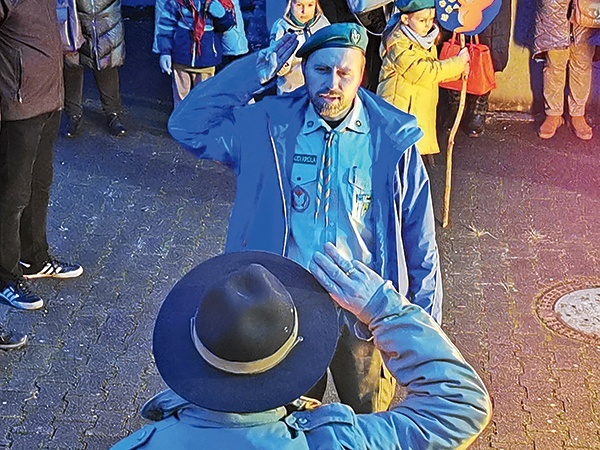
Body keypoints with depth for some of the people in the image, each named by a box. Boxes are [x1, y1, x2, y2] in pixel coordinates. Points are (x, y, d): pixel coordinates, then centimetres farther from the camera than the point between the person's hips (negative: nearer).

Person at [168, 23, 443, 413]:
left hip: (364, 313, -1)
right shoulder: (268, 127, -7)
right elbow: (188, 126, -11)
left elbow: (420, 242, -6)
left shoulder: (393, 141, -12)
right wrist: (254, 72, -16)